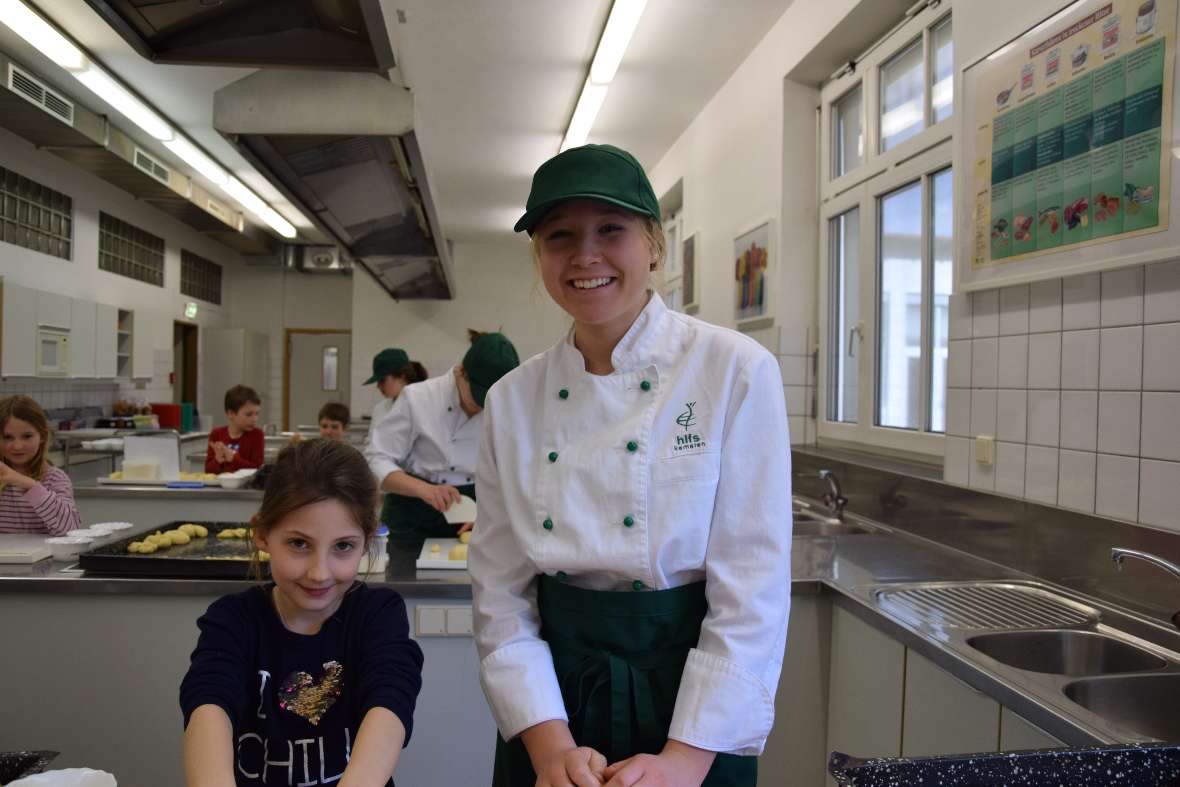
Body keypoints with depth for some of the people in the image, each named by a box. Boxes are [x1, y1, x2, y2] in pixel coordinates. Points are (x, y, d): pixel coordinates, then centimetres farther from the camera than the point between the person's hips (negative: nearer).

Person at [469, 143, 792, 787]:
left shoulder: (737, 371, -13)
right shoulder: (512, 400, -3)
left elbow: (753, 592, -14)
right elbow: (500, 593, -2)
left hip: (690, 696, -2)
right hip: (553, 700, 3)